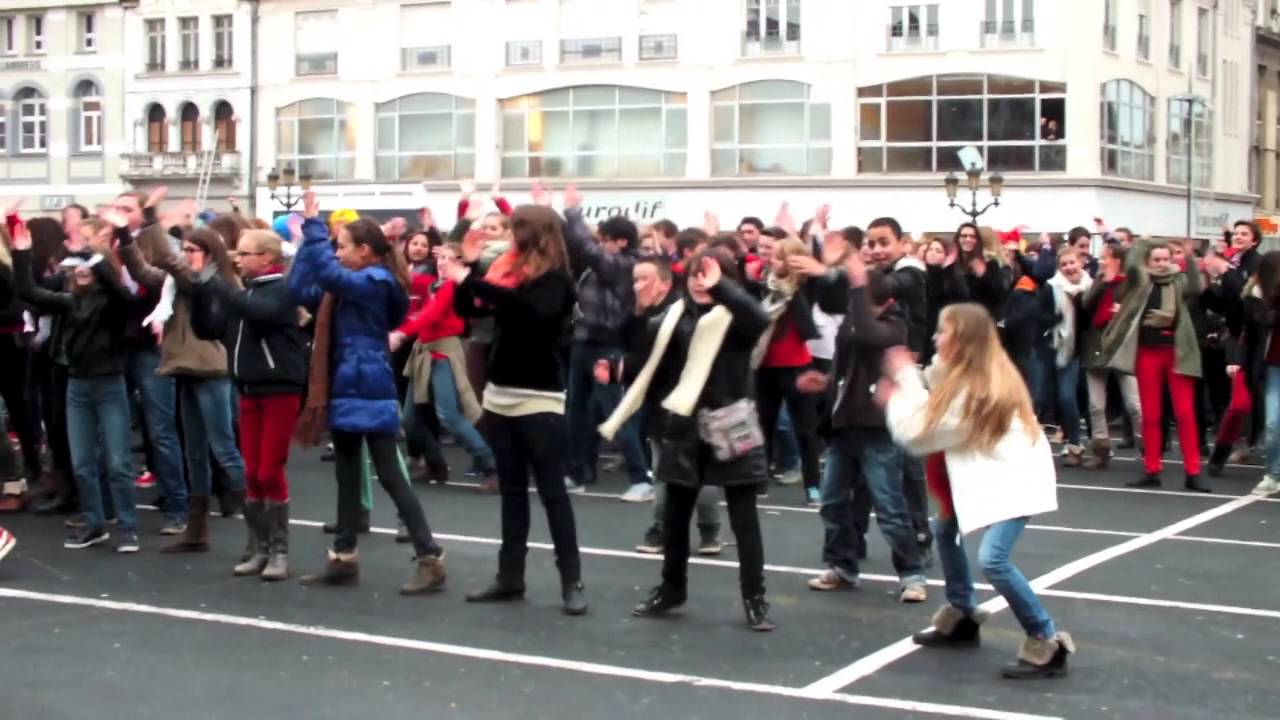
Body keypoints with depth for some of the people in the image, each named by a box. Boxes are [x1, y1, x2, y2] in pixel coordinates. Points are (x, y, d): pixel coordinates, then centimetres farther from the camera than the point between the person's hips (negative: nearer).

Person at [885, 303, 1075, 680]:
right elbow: (935, 414, 11)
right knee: (945, 529, 21)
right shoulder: (976, 374, 5)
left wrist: (895, 398, -2)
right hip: (988, 471, 11)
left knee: (993, 559, -23)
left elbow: (918, 433, -15)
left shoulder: (971, 388, -24)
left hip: (1014, 476, -11)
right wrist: (908, 378, 2)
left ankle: (1047, 644, -14)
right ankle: (962, 618, 35)